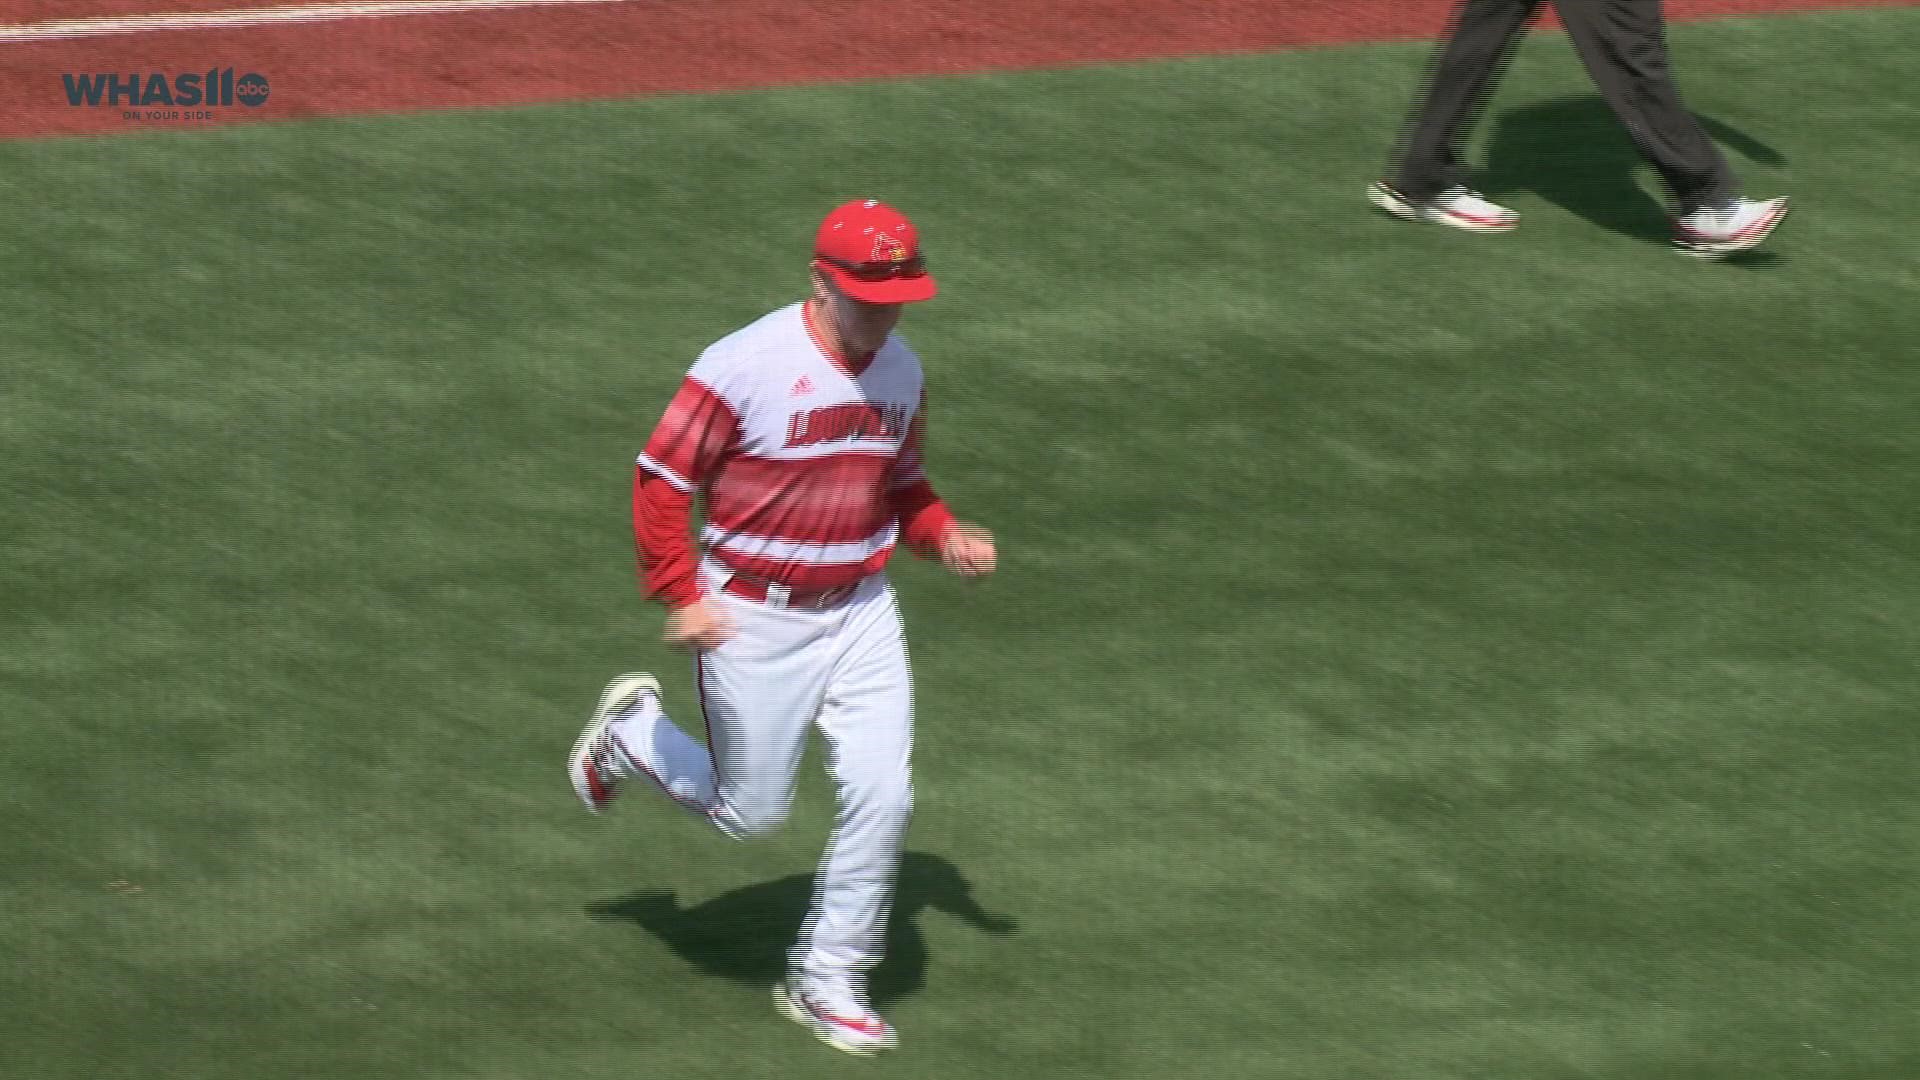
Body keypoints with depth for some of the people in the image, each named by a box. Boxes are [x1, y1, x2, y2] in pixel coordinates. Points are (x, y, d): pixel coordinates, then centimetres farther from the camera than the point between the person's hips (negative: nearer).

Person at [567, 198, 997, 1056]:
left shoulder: (900, 371, 3)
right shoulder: (747, 366, -19)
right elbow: (662, 478, -13)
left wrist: (943, 535, -1)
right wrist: (681, 596, -19)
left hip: (859, 613, 5)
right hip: (753, 620, -5)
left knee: (881, 796, -5)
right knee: (750, 813, 6)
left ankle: (827, 981, 12)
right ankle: (631, 733, 36)